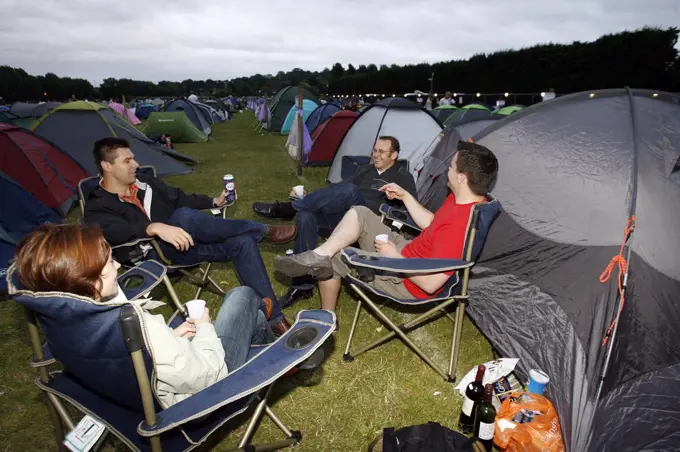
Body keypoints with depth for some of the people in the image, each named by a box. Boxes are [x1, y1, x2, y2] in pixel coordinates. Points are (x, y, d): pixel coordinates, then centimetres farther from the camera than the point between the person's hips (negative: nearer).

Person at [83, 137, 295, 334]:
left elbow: (180, 199, 26)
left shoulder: (145, 182, 16)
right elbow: (117, 232, -26)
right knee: (184, 217, -37)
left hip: (185, 242, 7)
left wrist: (213, 202, 19)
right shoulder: (97, 208, -5)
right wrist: (156, 228, -43)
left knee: (242, 242, -18)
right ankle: (263, 230, -22)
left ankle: (273, 316, -16)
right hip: (157, 255, -6)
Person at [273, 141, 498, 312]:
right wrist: (405, 196, 9)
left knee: (333, 258, -6)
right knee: (359, 213, 1)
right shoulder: (466, 199, -4)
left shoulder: (460, 223, -34)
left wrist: (394, 257, -21)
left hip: (407, 281, -9)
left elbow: (430, 284, -31)